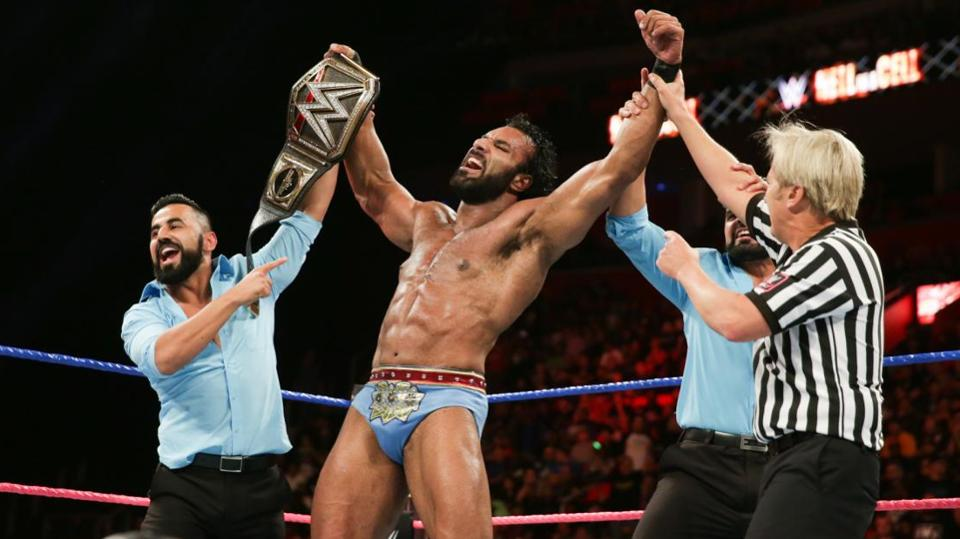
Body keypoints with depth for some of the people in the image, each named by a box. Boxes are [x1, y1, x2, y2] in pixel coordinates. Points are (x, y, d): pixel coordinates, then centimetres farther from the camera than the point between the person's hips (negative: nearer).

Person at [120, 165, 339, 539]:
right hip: (185, 487, -2)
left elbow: (313, 207, 13)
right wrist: (235, 297, -15)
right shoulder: (143, 315, 7)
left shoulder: (252, 275, 12)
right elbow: (164, 357, -17)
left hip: (259, 487, 2)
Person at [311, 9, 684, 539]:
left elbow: (615, 170, -2)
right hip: (372, 404, 7)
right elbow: (374, 186, 43)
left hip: (443, 403, -6)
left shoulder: (527, 226, 7)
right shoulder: (429, 224, 28)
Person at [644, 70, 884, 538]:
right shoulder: (811, 243, 16)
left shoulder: (836, 256, -13)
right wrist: (677, 111, 37)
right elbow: (734, 189, 30)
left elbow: (735, 321, -18)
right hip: (802, 457, 10)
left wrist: (686, 269, 1)